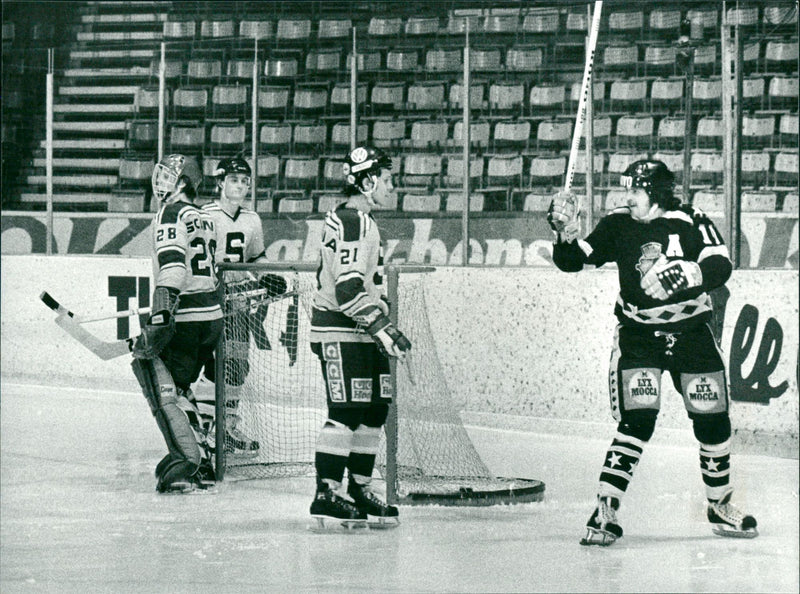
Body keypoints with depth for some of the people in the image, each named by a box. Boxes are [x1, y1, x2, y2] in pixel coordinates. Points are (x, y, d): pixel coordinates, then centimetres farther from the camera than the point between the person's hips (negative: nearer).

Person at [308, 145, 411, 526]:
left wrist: (381, 326, 24)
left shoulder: (357, 219, 18)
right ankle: (326, 493, -10)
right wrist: (382, 327, -23)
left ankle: (359, 488, 18)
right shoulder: (352, 221, -16)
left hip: (359, 333, 11)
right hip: (342, 333, -11)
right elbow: (348, 288, -23)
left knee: (375, 406, 11)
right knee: (347, 411, -11)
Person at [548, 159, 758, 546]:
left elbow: (720, 268, -23)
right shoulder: (618, 226, -3)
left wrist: (682, 275, -39)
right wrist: (565, 234, -23)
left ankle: (720, 507, 24)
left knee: (713, 422, 4)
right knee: (637, 422, -15)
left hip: (692, 334, 1)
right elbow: (572, 261, -3)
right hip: (638, 335, -1)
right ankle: (605, 511, -14)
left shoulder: (693, 224, -10)